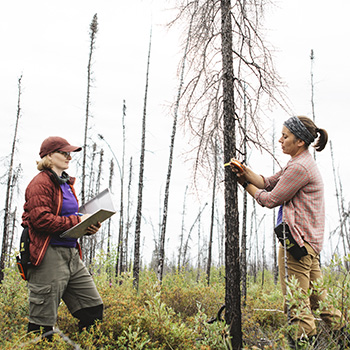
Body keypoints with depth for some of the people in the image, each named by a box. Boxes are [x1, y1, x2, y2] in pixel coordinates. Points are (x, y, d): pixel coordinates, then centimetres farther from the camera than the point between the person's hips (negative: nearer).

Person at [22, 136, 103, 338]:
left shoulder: (66, 183, 19)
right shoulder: (41, 183, -9)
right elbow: (41, 220, -20)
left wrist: (88, 227, 4)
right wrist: (78, 220, -19)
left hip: (72, 254, 9)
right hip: (49, 255, -9)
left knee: (93, 307, 8)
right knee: (43, 322, -1)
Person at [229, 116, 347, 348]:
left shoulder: (300, 168, -16)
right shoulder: (301, 163, 17)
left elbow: (271, 199, -11)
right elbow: (268, 183, 15)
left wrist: (246, 184, 3)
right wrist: (244, 170, 3)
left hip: (297, 240, -11)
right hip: (309, 241, 11)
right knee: (316, 293, 17)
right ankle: (338, 330, 24)